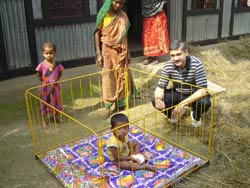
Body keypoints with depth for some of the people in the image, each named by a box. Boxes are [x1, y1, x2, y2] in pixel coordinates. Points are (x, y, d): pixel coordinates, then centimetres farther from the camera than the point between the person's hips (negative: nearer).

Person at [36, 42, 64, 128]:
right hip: (45, 87, -2)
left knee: (56, 102, 16)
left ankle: (57, 117, 37)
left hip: (55, 87, 2)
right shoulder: (42, 65, -14)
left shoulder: (57, 65, -8)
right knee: (44, 103, 8)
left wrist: (55, 80, -1)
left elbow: (60, 73, 6)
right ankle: (44, 121, 21)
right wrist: (44, 81, -5)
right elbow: (38, 75, -1)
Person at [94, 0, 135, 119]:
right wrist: (98, 53, -10)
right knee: (108, 79, 0)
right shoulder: (103, 15, -7)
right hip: (107, 51, -3)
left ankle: (120, 104, 23)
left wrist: (127, 52, 11)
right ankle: (108, 107, 8)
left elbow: (124, 35, 10)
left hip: (121, 51, 3)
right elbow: (97, 33, -4)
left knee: (121, 78, 8)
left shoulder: (123, 16, 3)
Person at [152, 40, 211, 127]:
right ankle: (174, 113, 12)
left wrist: (183, 103, -44)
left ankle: (196, 116, 3)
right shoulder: (168, 66, -20)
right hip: (177, 93, 3)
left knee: (205, 103, -36)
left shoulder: (196, 65, -30)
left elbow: (202, 90, -33)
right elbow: (160, 87, -15)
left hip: (195, 94, -2)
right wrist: (158, 99, -40)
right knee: (156, 101, -21)